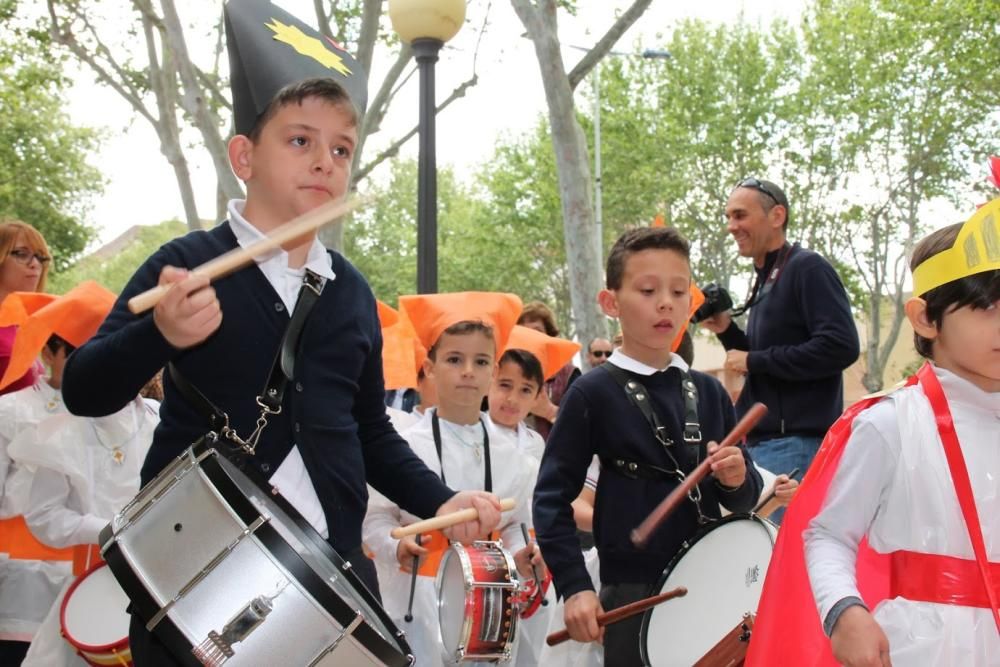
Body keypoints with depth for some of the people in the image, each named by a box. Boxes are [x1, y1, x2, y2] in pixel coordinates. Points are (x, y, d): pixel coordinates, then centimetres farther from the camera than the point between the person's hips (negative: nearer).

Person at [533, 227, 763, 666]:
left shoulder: (709, 392, 6)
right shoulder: (593, 393, -7)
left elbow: (744, 501, 11)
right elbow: (551, 499, -7)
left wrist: (737, 479, -10)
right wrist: (574, 587, -14)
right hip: (633, 596, -4)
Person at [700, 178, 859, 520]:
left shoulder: (807, 268, -7)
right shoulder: (765, 280, 19)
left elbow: (841, 346, -19)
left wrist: (754, 361, -13)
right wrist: (727, 331, 7)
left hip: (796, 440, -9)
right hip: (763, 439, 9)